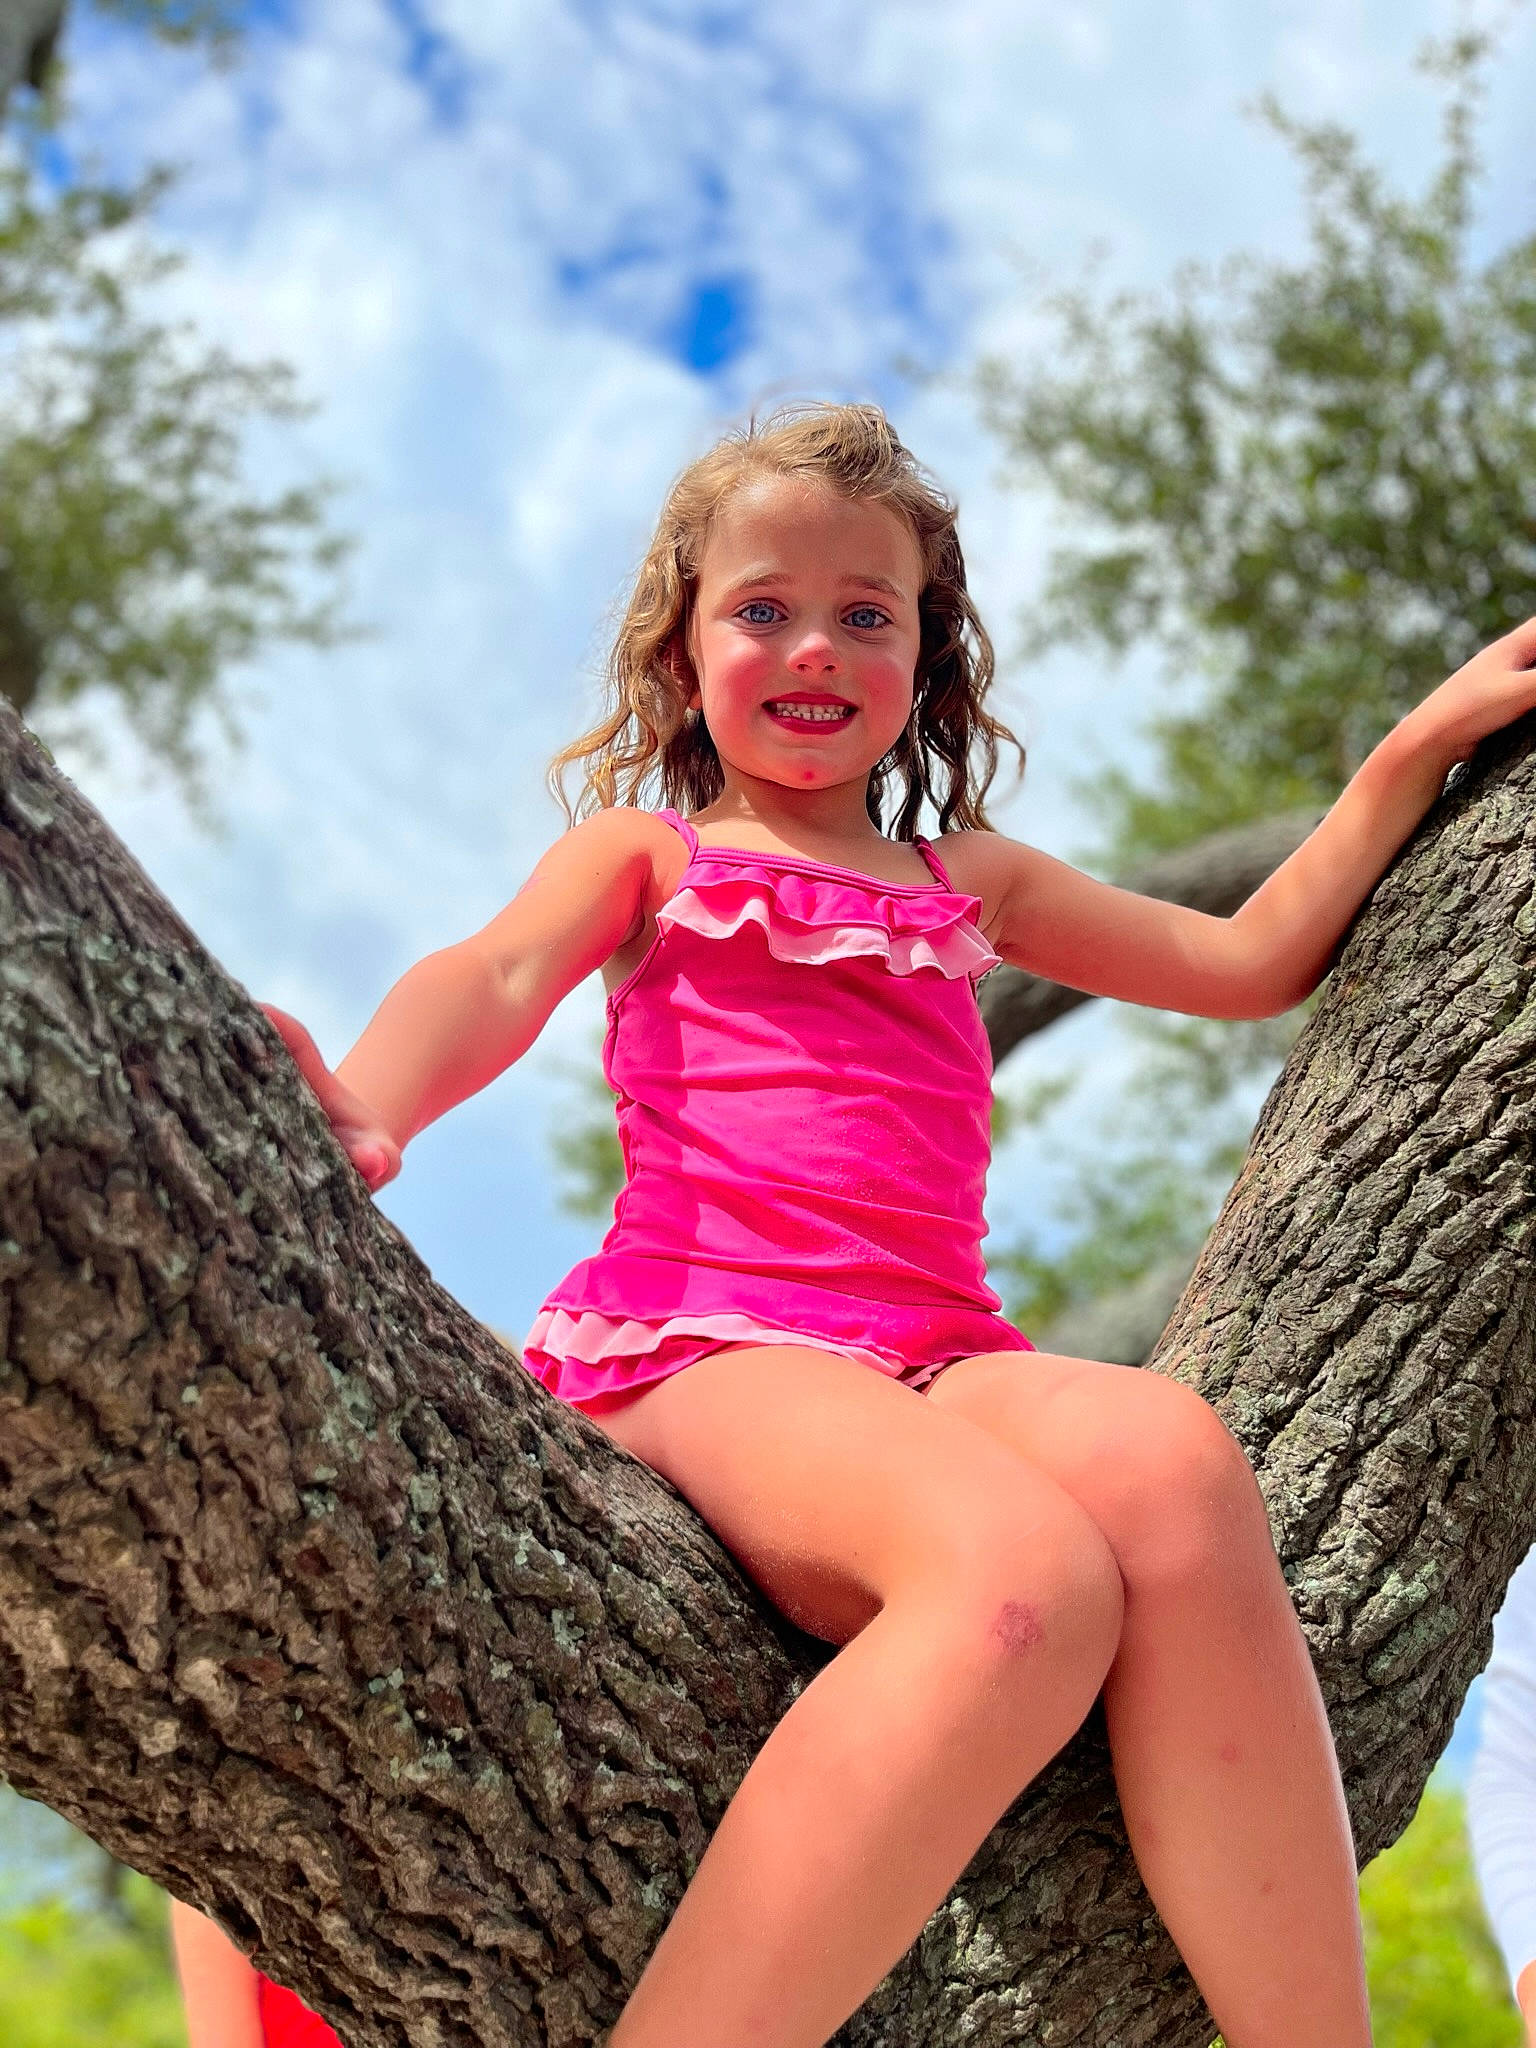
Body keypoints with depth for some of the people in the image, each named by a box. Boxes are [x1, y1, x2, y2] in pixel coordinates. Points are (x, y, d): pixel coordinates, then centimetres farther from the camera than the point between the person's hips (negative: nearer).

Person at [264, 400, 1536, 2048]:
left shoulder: (966, 878, 30)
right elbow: (496, 980, -2)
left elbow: (1249, 963, 34)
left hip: (942, 1353, 4)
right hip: (710, 1340, -3)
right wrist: (368, 1105, -26)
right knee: (1028, 1573, -37)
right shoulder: (644, 852, 19)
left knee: (1169, 1463, -34)